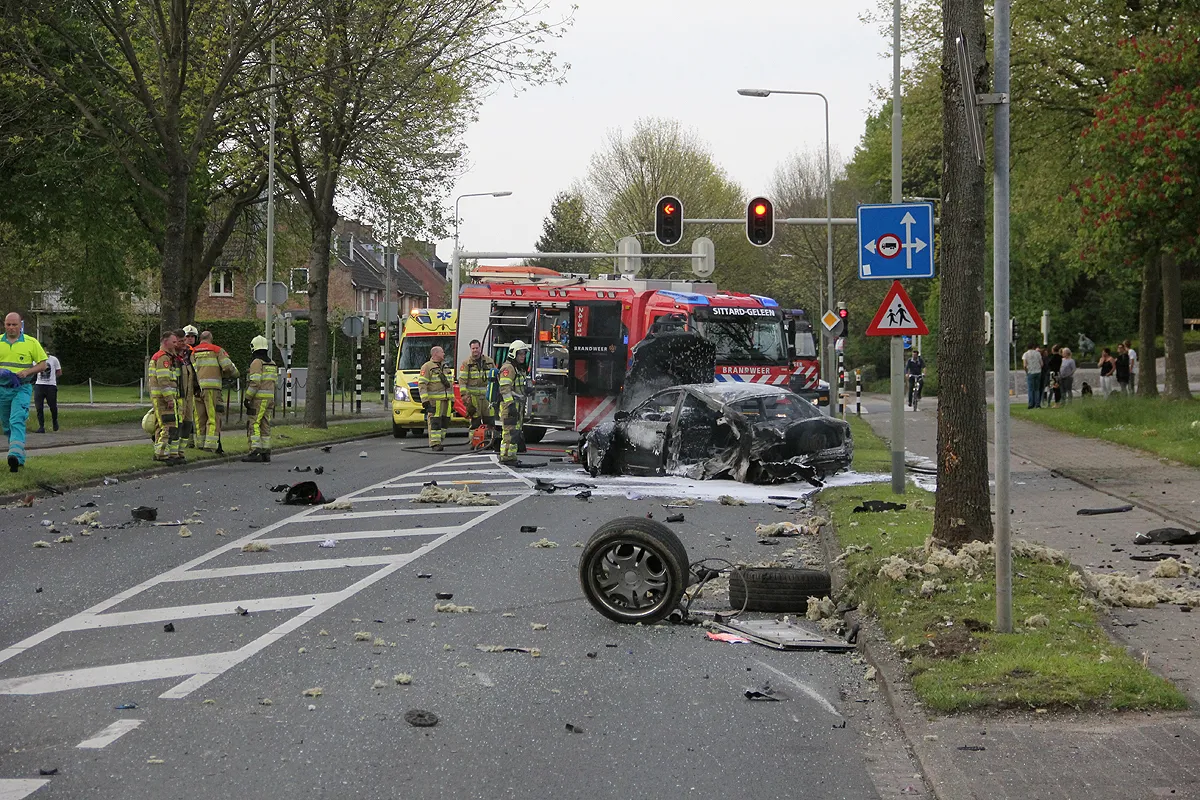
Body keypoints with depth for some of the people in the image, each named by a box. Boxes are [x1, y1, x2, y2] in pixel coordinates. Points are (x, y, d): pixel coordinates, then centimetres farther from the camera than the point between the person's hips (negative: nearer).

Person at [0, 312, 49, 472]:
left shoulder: (31, 343, 0)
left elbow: (43, 363, 3)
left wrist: (27, 372, -14)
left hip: (22, 389, -4)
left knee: (17, 421, -20)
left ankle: (16, 456, -32)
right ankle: (20, 455, 24)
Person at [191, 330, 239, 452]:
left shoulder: (193, 352, 15)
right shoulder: (217, 350, 5)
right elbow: (228, 367, -3)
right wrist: (235, 373, 15)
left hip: (197, 386, 4)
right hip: (212, 387, -4)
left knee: (200, 417, 11)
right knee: (213, 416, -6)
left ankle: (201, 443, 14)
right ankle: (211, 444, -14)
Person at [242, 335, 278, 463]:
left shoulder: (256, 362, -11)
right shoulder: (272, 364, 15)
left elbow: (255, 383, -19)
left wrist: (247, 398, -14)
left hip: (258, 399, -8)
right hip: (269, 398, 8)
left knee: (253, 425, -7)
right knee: (265, 426, 8)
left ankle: (255, 451, -15)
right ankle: (265, 454, 6)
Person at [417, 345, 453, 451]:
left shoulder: (445, 367, 22)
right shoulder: (427, 367, -3)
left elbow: (451, 384, 27)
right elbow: (422, 384, -10)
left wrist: (452, 398, 20)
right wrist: (425, 400, -18)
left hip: (446, 399, 7)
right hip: (434, 400, -7)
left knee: (445, 421, 5)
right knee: (434, 422, -11)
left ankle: (438, 441, 13)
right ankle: (435, 443, -12)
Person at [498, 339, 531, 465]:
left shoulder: (519, 369, 22)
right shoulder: (508, 368, -12)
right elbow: (505, 388, -20)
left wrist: (522, 407, 27)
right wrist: (510, 404, -26)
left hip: (517, 406, 10)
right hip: (509, 405, -10)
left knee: (516, 430, 12)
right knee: (510, 431, -12)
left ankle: (511, 456, 16)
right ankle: (506, 457, -13)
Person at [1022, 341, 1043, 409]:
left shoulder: (1025, 354, -2)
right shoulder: (1038, 353, 3)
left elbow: (1025, 365, -10)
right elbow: (1041, 364, 2)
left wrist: (1026, 372, 4)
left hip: (1030, 373, -2)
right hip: (1038, 372, 2)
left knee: (1030, 389, 1)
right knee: (1037, 389, 9)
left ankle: (1031, 404, -3)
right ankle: (1037, 404, 4)